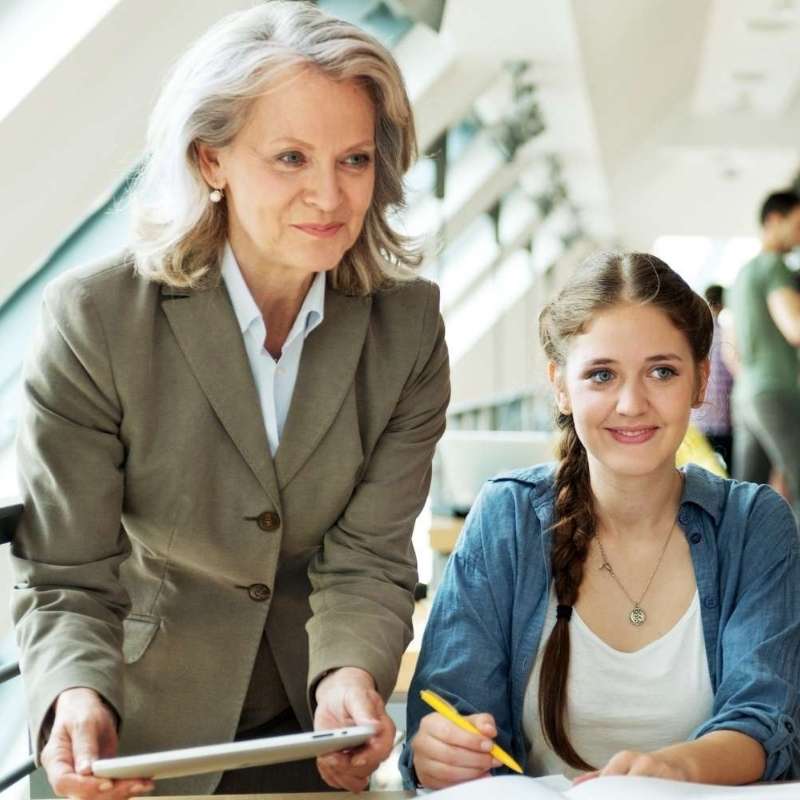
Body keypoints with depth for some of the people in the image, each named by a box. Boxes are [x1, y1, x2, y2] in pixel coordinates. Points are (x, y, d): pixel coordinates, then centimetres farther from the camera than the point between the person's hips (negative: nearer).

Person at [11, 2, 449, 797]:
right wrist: (76, 699, -37)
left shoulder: (407, 323, -13)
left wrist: (351, 673, -33)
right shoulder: (94, 318, -20)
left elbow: (368, 556, -14)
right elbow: (65, 580, -18)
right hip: (145, 731, -2)